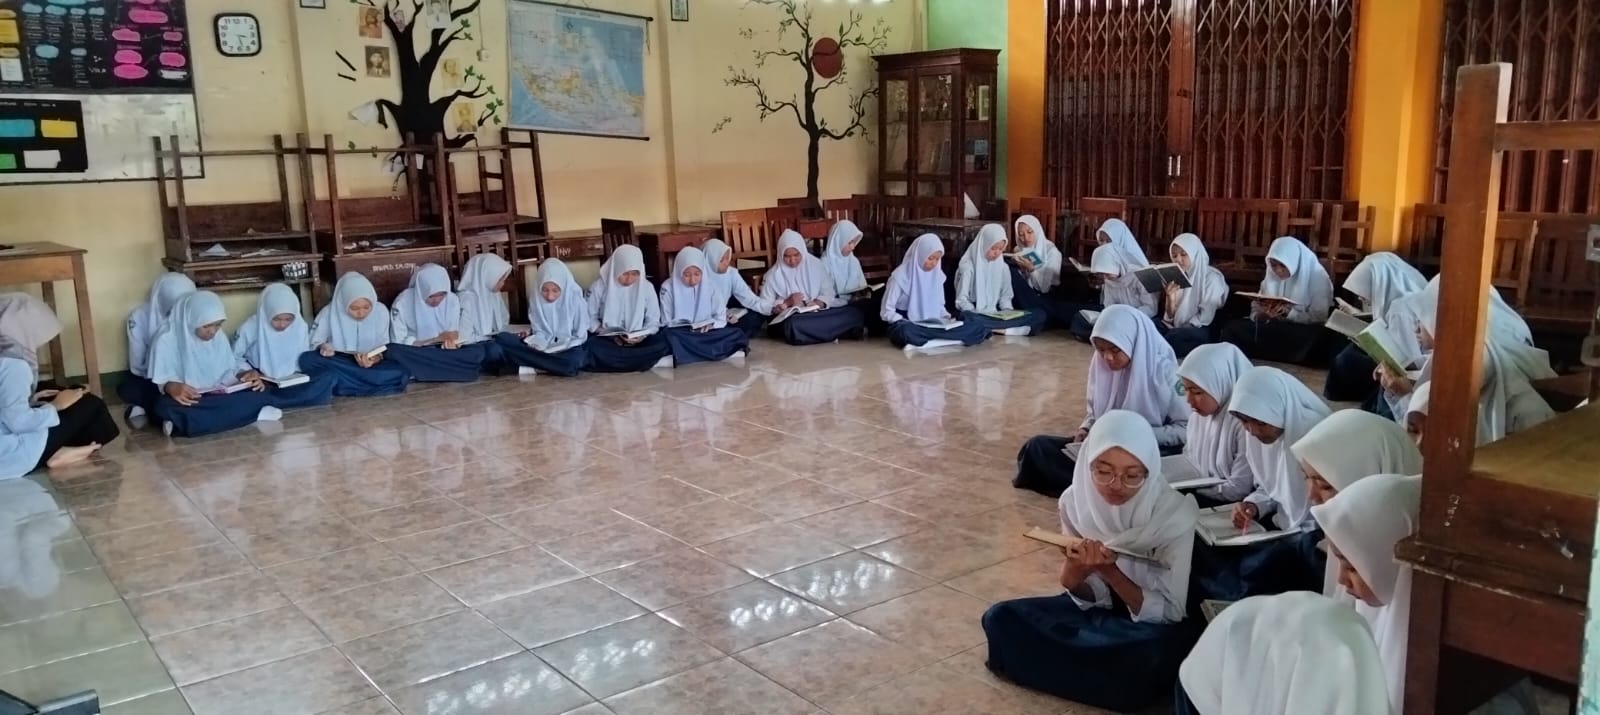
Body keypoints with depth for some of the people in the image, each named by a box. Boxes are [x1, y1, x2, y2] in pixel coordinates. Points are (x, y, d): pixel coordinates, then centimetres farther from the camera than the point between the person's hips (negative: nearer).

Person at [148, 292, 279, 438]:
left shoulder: (219, 336, 5)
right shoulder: (166, 341, -10)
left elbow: (228, 371, 9)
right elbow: (160, 381, -10)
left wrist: (245, 375, -14)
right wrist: (171, 387, -34)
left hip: (218, 396, 5)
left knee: (260, 394, -23)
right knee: (166, 408, -40)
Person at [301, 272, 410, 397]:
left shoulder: (381, 311, -6)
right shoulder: (329, 313, -9)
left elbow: (384, 346, -2)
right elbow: (313, 343, -2)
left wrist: (376, 357, -24)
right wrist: (323, 347, -25)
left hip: (370, 364, 0)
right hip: (337, 363, 0)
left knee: (400, 372, -31)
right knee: (307, 359, -31)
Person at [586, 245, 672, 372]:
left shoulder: (646, 287, 0)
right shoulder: (600, 286, -3)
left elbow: (653, 321, 2)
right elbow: (589, 318, 0)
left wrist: (642, 336, -17)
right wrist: (606, 333, -16)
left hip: (637, 341, 1)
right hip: (607, 341, -1)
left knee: (662, 343, -29)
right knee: (590, 346, -36)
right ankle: (647, 360, -31)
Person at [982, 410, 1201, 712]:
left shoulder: (1175, 514, -23)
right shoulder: (1075, 500, -13)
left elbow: (1169, 613, -20)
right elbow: (1090, 597, -7)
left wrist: (1109, 570, -33)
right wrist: (1075, 572, -31)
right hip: (1099, 611, 4)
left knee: (1157, 654, -39)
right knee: (1001, 619, -16)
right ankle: (1118, 679, -10)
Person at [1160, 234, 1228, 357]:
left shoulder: (1211, 278, -5)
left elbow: (1205, 317, -12)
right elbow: (1170, 318, 7)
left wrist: (1182, 329, -17)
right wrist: (1170, 297, -11)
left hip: (1204, 331, -6)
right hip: (1178, 327, 6)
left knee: (1174, 336, -35)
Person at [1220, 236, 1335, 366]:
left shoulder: (1317, 277, -7)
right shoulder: (1272, 276, 8)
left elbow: (1319, 319, -12)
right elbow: (1255, 310, 6)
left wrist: (1289, 313, -27)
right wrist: (1261, 315, -19)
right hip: (1275, 329, 3)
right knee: (1232, 329, -21)